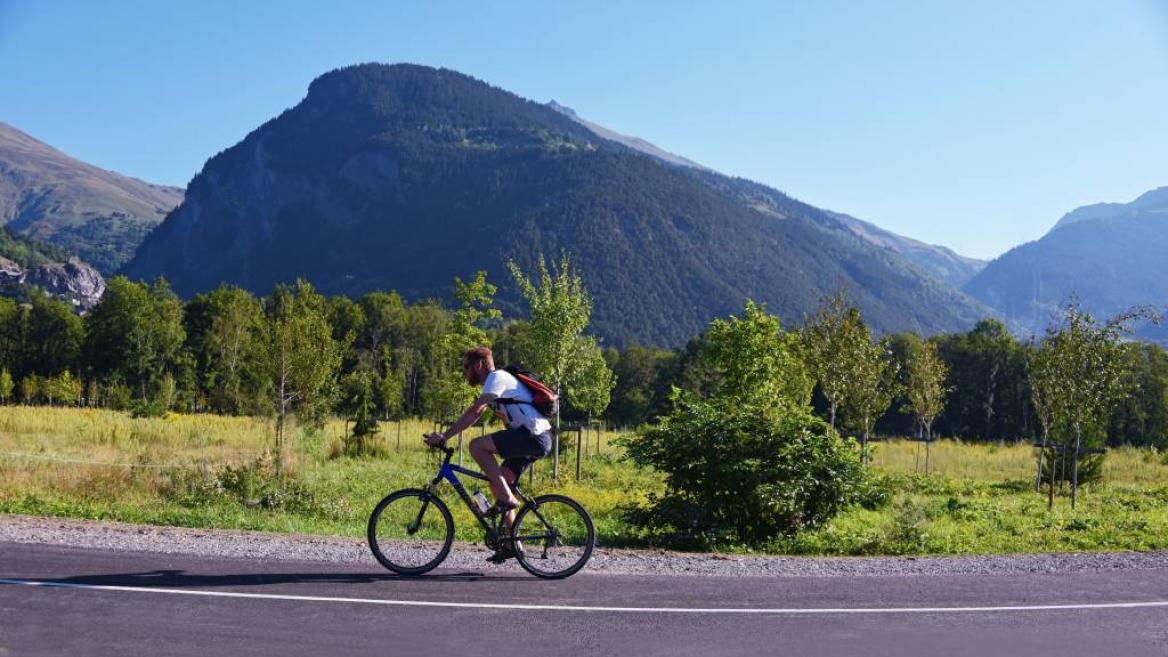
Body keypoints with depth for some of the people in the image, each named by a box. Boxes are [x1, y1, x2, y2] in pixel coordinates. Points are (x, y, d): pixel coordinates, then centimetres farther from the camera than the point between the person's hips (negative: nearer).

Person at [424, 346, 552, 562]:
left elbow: (474, 411, -18)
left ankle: (507, 498, -12)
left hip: (533, 435, -10)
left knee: (477, 446, -17)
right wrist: (445, 435, 15)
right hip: (537, 440, 10)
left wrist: (444, 435, -18)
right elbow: (475, 415, 22)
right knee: (498, 483, 12)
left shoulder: (497, 377, -7)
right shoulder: (494, 383, 23)